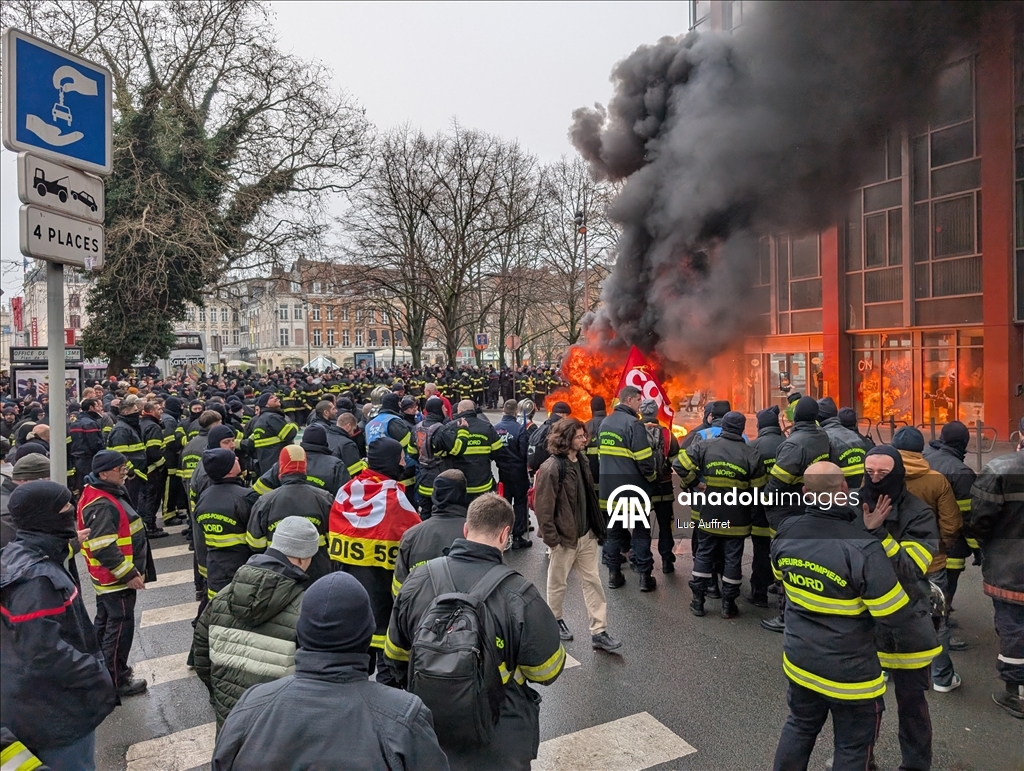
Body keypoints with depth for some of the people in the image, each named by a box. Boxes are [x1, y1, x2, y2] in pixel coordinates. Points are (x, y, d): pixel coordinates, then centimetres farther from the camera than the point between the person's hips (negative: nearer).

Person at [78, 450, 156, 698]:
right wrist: (129, 574, -24)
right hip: (116, 577, -11)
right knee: (120, 626, 1)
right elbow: (104, 549, -30)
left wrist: (131, 570, 20)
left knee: (106, 623, 22)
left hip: (109, 576, 11)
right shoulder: (102, 505, -26)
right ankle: (116, 681, 13)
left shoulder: (106, 493, 7)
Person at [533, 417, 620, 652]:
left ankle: (599, 632, 15)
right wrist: (551, 538, -18)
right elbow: (543, 507, -20)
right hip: (564, 538, -7)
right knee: (558, 583, 13)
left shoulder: (582, 461, 5)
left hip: (587, 535, 7)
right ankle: (555, 620, 35)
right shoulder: (551, 468, -20)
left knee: (593, 582, 8)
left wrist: (596, 526, 14)